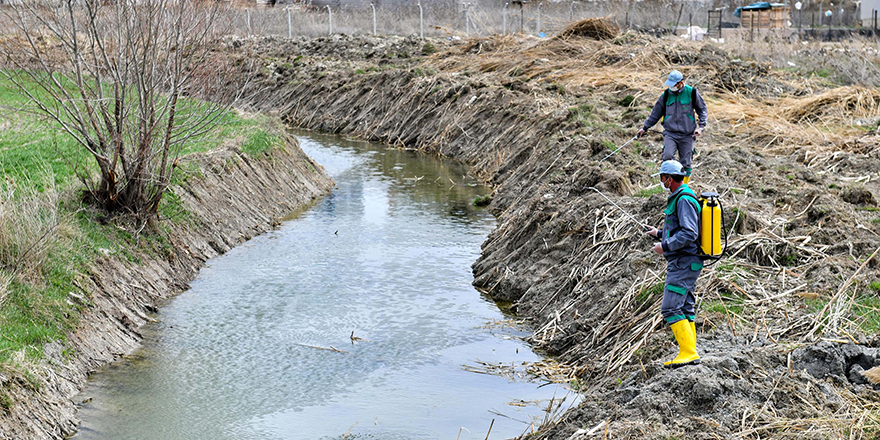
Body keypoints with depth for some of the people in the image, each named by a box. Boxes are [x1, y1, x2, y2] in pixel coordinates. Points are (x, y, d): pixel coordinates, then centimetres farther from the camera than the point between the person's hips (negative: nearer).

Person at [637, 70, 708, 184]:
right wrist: (645, 127, 20)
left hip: (687, 135, -1)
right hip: (670, 133, 1)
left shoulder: (692, 93, -1)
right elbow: (656, 113, 17)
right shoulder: (666, 95, 5)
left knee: (685, 164, 1)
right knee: (667, 156, -22)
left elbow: (703, 110, 11)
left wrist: (701, 126, -2)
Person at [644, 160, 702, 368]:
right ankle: (690, 353, 13)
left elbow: (689, 234, -24)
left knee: (670, 308, -12)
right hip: (686, 263, 11)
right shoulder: (680, 197, 17)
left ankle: (688, 352, -13)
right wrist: (659, 232, 24)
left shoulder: (684, 200, -16)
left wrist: (665, 246, -18)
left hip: (683, 263, -11)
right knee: (685, 308, 11)